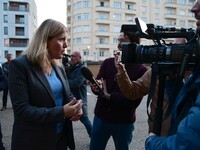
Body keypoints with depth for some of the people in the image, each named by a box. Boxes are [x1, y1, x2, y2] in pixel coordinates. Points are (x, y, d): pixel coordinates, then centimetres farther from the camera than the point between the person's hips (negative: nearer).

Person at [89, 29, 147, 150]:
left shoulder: (141, 70, -8)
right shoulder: (107, 62, 4)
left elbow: (135, 100, -15)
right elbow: (98, 84, -3)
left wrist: (109, 96, -17)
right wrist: (96, 85, -26)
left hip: (124, 122, -3)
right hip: (101, 117, 3)